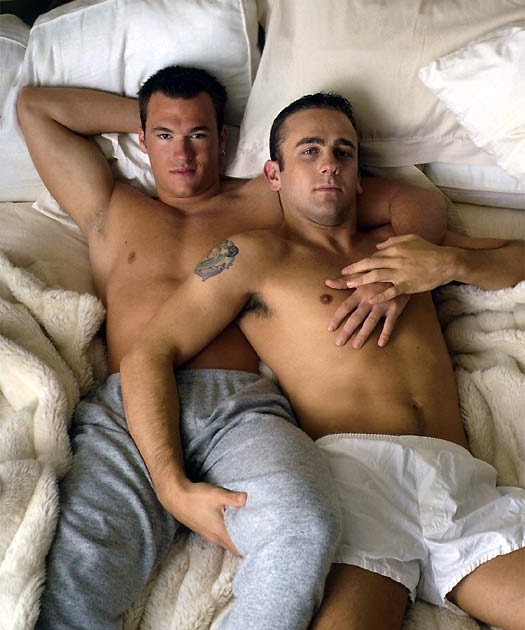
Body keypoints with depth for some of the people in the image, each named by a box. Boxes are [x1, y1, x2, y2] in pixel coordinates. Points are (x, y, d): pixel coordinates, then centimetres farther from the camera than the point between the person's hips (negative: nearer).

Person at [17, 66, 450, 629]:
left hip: (239, 404, 0)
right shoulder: (110, 209, 31)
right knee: (75, 567, -31)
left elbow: (419, 201, 23)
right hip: (121, 409, 1)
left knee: (305, 527, -33)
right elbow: (33, 104, 33)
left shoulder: (270, 200, 26)